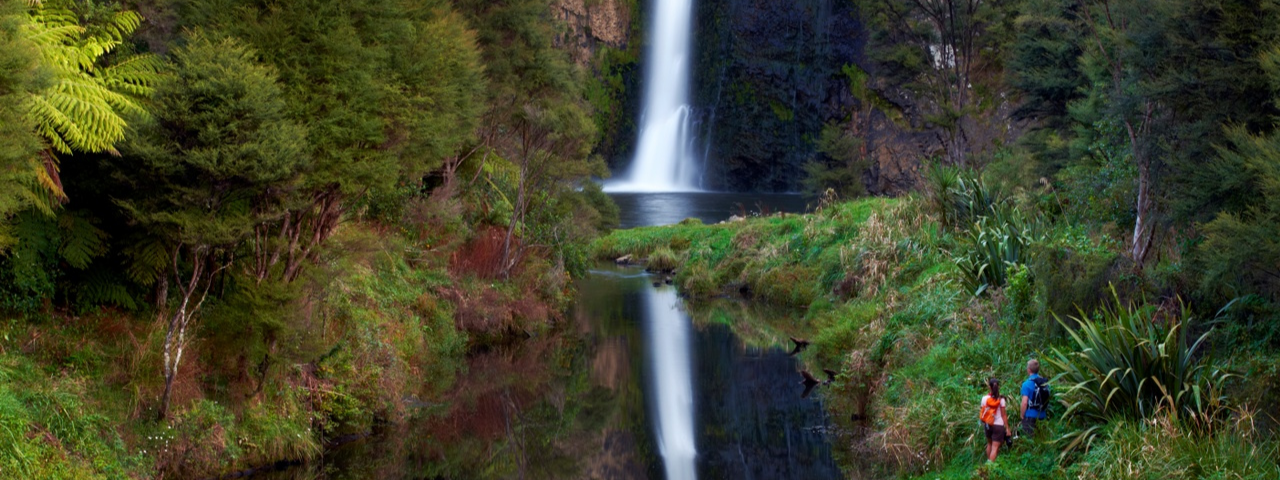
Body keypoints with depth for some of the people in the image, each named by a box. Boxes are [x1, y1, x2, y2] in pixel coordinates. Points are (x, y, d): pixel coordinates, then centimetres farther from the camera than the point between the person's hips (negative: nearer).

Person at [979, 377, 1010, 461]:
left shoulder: (985, 398, -4)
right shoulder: (1001, 400, -11)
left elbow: (983, 412, 1)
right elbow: (1004, 415, -9)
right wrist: (1007, 428, -2)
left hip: (988, 424, 4)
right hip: (998, 425, -4)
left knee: (989, 444, 24)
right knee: (995, 447, -4)